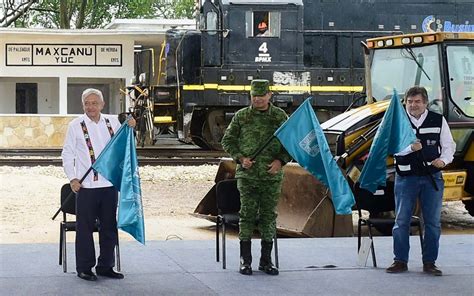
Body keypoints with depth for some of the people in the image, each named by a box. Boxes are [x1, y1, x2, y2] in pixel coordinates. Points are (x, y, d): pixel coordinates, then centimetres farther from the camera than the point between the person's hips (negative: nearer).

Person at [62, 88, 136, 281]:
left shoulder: (112, 122, 8)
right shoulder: (76, 125, -1)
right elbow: (67, 154, 2)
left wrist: (129, 129, 4)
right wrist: (72, 178, -7)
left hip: (110, 184, 4)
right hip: (86, 185, -4)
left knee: (109, 227, 10)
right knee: (85, 228, 0)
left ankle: (105, 266, 21)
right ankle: (84, 268, 9)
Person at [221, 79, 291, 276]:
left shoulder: (280, 116, 5)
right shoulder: (241, 116, 3)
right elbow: (227, 140, 9)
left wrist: (280, 160, -7)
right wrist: (240, 158, -6)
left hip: (272, 175, 1)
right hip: (247, 175, -1)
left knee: (269, 216, 5)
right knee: (247, 215, -2)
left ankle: (266, 260, 14)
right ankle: (245, 261, 5)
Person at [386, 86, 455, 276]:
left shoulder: (438, 121, 4)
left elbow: (449, 145, 9)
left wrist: (443, 160, -12)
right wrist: (410, 148, -27)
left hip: (432, 177, 1)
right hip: (406, 177, -1)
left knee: (433, 222, 3)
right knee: (401, 221, 0)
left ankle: (429, 262, 12)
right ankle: (400, 261, 9)